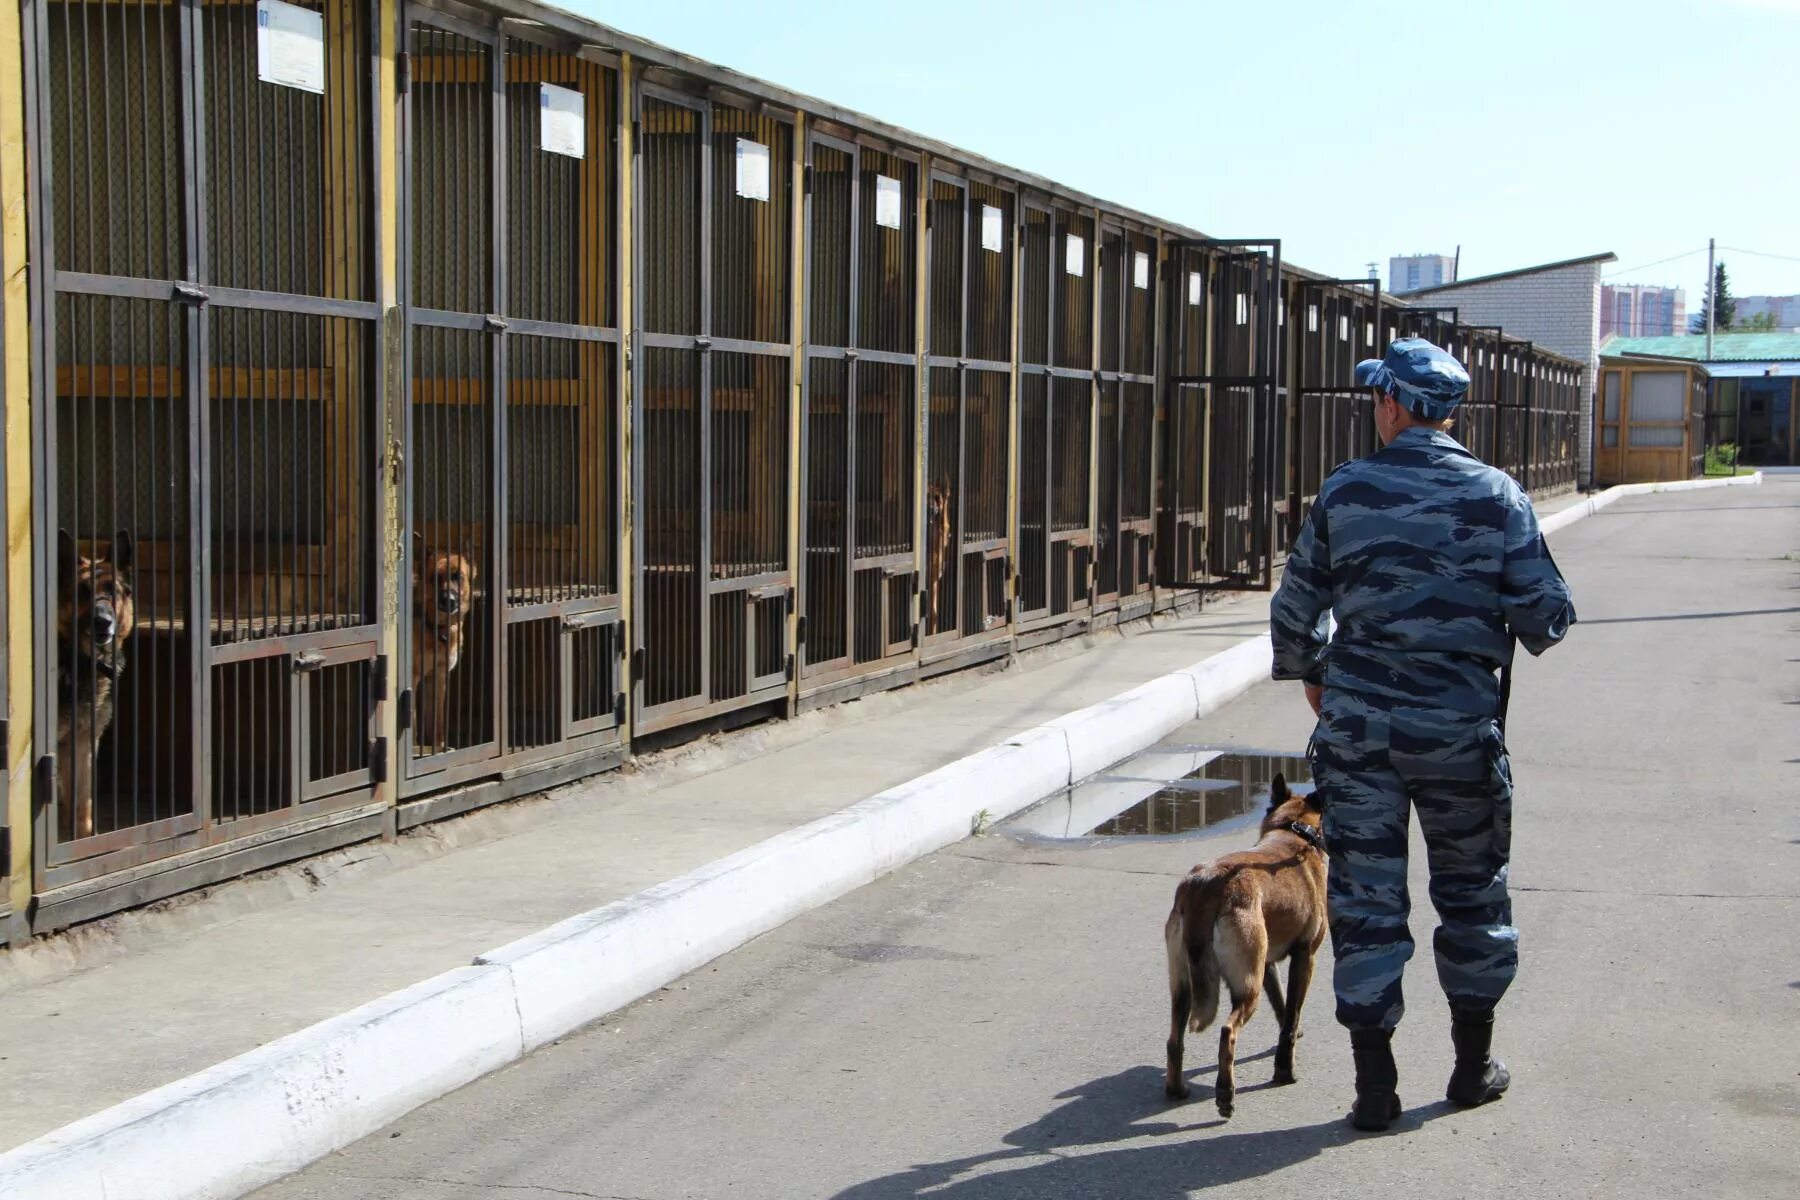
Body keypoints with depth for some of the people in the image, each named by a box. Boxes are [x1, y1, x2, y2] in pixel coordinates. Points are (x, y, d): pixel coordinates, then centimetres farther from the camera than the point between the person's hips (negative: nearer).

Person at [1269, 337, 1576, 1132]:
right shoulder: (1496, 495, -5)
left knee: (1366, 898, 5)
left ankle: (1375, 1081, 7)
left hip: (1358, 726, 0)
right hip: (1460, 728, 0)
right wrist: (1514, 631, 18)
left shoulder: (1344, 492, -3)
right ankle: (1474, 1065, 28)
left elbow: (1294, 610, 3)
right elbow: (1546, 614, -5)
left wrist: (1310, 676, 21)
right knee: (1472, 892, 17)